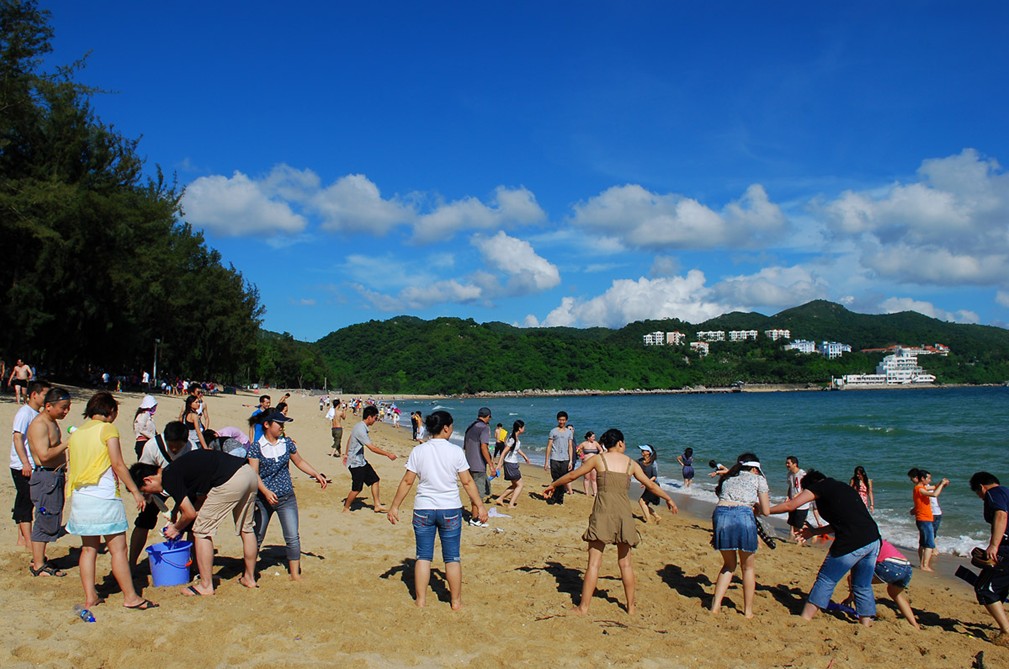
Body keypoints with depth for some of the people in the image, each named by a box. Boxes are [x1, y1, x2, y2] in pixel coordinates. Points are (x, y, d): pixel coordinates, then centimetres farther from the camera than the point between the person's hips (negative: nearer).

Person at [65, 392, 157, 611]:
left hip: (79, 497, 7)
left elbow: (70, 468, 14)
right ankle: (130, 597, 4)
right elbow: (118, 465, -13)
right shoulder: (107, 429, -7)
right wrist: (135, 491, -9)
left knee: (89, 548, 13)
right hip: (104, 497, -7)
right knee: (118, 549, -1)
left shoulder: (76, 433, 12)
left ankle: (90, 596, 15)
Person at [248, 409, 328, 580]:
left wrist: (317, 474, 8)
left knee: (293, 538, -5)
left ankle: (295, 574, 6)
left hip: (287, 497, 2)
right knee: (256, 538, 8)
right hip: (263, 499, -2)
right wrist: (266, 492, -28)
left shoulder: (287, 442, 4)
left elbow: (299, 461, 18)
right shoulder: (256, 447, -7)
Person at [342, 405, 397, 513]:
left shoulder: (361, 426, 6)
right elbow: (372, 448, -26)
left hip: (361, 460, 10)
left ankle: (377, 505, 16)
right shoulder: (361, 430, -25)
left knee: (375, 480, 9)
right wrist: (388, 454, -20)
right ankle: (346, 509, 14)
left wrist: (346, 454, 30)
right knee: (357, 488, -3)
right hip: (356, 463, -10)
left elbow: (349, 440, 19)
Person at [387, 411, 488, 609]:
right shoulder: (455, 451, -6)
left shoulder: (418, 451, -3)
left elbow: (407, 482, -1)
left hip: (423, 510, 1)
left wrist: (394, 506, 7)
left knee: (423, 556, 11)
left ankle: (421, 600, 16)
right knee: (452, 558, 9)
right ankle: (456, 601, 18)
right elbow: (468, 482, -3)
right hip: (450, 509, -1)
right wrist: (479, 506, 5)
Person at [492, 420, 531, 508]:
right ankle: (511, 504, 5)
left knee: (515, 485, 18)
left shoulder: (517, 438, 5)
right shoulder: (512, 439, -22)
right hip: (510, 464, -9)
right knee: (519, 485, 0)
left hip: (514, 464, 9)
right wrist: (499, 465, -29)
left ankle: (499, 499, 22)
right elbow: (504, 452, -25)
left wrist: (524, 456, 36)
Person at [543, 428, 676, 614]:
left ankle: (583, 606, 1)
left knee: (594, 562, 0)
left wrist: (553, 485, 26)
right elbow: (651, 485, 18)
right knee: (625, 562, 14)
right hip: (624, 514, 2)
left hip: (603, 512, -2)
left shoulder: (598, 459, 3)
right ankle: (631, 605, 24)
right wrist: (668, 499, 34)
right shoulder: (631, 463, 8)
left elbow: (572, 475, 10)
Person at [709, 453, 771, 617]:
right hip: (743, 516, -4)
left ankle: (715, 606, 18)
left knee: (729, 564, 23)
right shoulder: (758, 479, 17)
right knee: (748, 567, 17)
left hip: (720, 513, 4)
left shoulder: (727, 478, 28)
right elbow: (765, 511, 14)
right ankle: (748, 611, 22)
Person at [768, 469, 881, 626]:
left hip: (852, 543, -7)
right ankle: (866, 624, 19)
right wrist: (814, 531, 36)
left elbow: (790, 505, 0)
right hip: (874, 540, 7)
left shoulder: (820, 486, 4)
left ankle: (804, 620, 8)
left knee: (825, 581, 4)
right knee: (863, 587, 18)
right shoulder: (845, 488, 26)